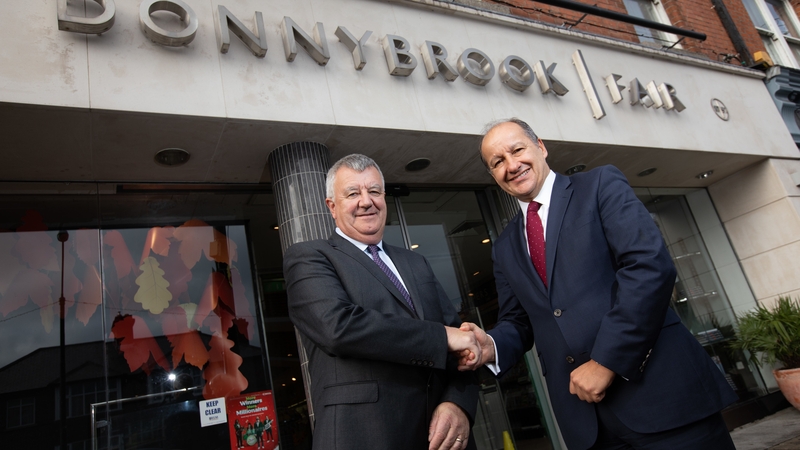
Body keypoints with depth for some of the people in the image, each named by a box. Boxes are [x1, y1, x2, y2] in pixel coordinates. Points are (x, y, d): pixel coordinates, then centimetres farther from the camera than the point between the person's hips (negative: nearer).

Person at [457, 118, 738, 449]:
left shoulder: (601, 185, -2)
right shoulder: (505, 248, 13)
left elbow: (650, 265, -14)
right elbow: (517, 321, 14)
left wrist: (606, 360, -17)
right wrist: (492, 346, -9)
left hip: (658, 388, -4)